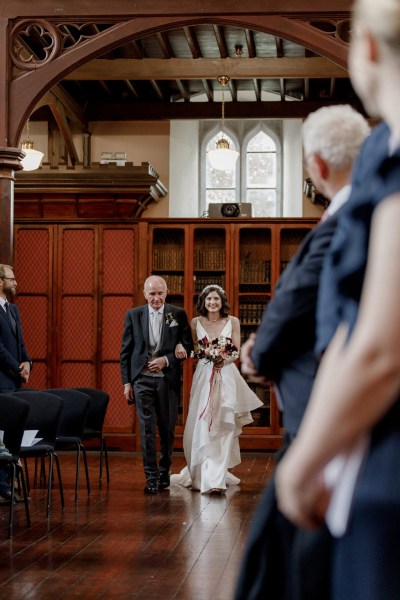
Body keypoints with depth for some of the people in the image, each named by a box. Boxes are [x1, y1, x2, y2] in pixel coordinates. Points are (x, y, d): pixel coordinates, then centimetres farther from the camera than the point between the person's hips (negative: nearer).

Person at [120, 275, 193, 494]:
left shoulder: (178, 315, 2)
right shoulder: (133, 315, 4)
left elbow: (188, 347, 3)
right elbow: (126, 351, 5)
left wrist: (167, 359, -12)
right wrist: (126, 382, 0)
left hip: (168, 379, 0)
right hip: (142, 379, 0)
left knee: (167, 428, 9)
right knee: (147, 428, -4)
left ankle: (164, 471, 27)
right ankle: (151, 477, 0)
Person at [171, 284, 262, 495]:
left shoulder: (233, 322, 4)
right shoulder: (196, 322, 6)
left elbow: (237, 351, 3)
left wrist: (225, 360, -16)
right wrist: (206, 356, -11)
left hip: (226, 376, -1)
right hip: (203, 376, 1)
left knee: (223, 428, -6)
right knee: (201, 426, -1)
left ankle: (216, 477, -6)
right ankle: (202, 473, 16)